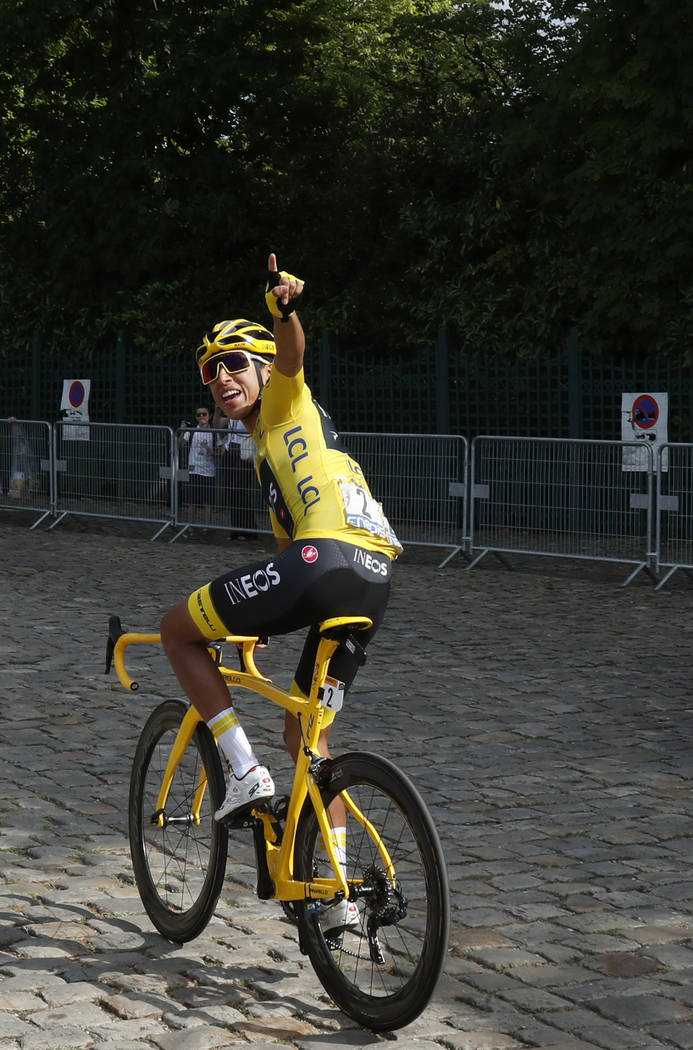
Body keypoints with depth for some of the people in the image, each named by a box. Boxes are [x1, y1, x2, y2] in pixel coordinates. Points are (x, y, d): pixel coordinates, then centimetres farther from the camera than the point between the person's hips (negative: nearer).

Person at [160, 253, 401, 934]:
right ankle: (340, 891, 19)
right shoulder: (266, 454, 36)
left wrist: (284, 307, -33)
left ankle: (245, 771, -2)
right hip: (373, 583, 10)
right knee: (304, 731, 21)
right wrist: (256, 625, 42)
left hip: (328, 558, -10)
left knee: (177, 629, 5)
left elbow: (290, 352, -11)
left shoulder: (287, 403, 13)